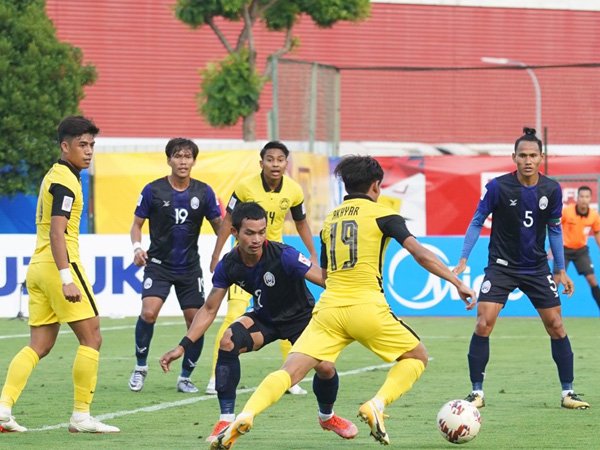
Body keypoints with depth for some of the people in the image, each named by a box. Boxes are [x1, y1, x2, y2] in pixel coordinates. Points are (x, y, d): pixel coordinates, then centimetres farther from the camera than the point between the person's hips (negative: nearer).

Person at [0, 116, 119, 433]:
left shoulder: (53, 176, 19)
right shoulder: (65, 180, -12)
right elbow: (57, 232, -21)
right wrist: (67, 279, -27)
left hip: (38, 265, 9)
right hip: (59, 264, -9)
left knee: (39, 345, 6)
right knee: (91, 338, -3)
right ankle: (81, 416, -4)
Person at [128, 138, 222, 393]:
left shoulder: (203, 192, 0)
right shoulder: (153, 190, -5)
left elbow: (219, 226, 5)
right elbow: (137, 224, 3)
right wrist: (137, 247, -16)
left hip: (189, 267, 2)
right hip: (159, 264, -2)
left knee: (196, 322, -2)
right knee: (149, 312, -22)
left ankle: (185, 377, 16)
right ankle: (140, 367, -1)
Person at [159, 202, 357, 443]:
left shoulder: (284, 256, -31)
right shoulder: (228, 266, -17)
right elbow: (209, 309, -7)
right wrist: (182, 347, -13)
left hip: (300, 316, -3)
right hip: (265, 317, 3)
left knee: (325, 367, -22)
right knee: (228, 342, -26)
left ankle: (327, 416, 15)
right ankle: (226, 421, -17)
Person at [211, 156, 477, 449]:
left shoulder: (330, 219, 19)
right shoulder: (381, 214, 3)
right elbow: (420, 254, -5)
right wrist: (458, 283, 0)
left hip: (328, 307, 4)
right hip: (367, 308, -4)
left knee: (290, 371, -4)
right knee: (417, 357, 16)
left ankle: (245, 416, -28)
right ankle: (377, 405, -7)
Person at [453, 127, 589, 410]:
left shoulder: (551, 190, -5)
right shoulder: (498, 187, -13)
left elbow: (554, 229, 8)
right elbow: (477, 222, -4)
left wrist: (561, 270, 8)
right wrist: (463, 259, -10)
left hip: (536, 268, 3)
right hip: (501, 267, -3)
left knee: (556, 326, 0)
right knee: (484, 324, -15)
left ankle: (568, 392, 11)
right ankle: (477, 392, -4)